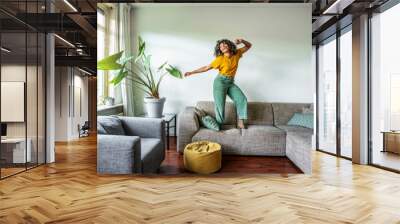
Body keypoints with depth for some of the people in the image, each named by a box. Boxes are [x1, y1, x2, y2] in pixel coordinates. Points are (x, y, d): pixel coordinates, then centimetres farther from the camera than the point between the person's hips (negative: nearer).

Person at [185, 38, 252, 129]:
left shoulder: (237, 54, 0)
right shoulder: (220, 59, -10)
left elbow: (248, 46, 12)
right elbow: (206, 68, -5)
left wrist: (242, 41, -10)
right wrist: (192, 72, -5)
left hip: (231, 83, 5)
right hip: (220, 82, -4)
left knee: (242, 99, -8)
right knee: (220, 104, -8)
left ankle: (240, 122, -4)